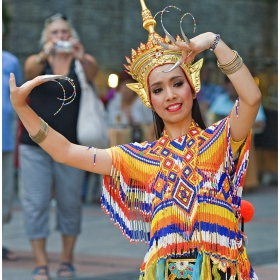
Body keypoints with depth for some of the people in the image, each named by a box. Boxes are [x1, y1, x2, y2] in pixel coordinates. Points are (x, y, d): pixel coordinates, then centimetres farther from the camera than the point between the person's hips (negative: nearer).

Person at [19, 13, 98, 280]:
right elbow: (32, 70, -19)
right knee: (36, 204, -4)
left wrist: (82, 57, -40)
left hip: (71, 146, 0)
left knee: (70, 203, 5)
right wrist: (45, 55, -40)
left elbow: (92, 72, -19)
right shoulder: (36, 61, 3)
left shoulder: (83, 61, 3)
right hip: (35, 145, 0)